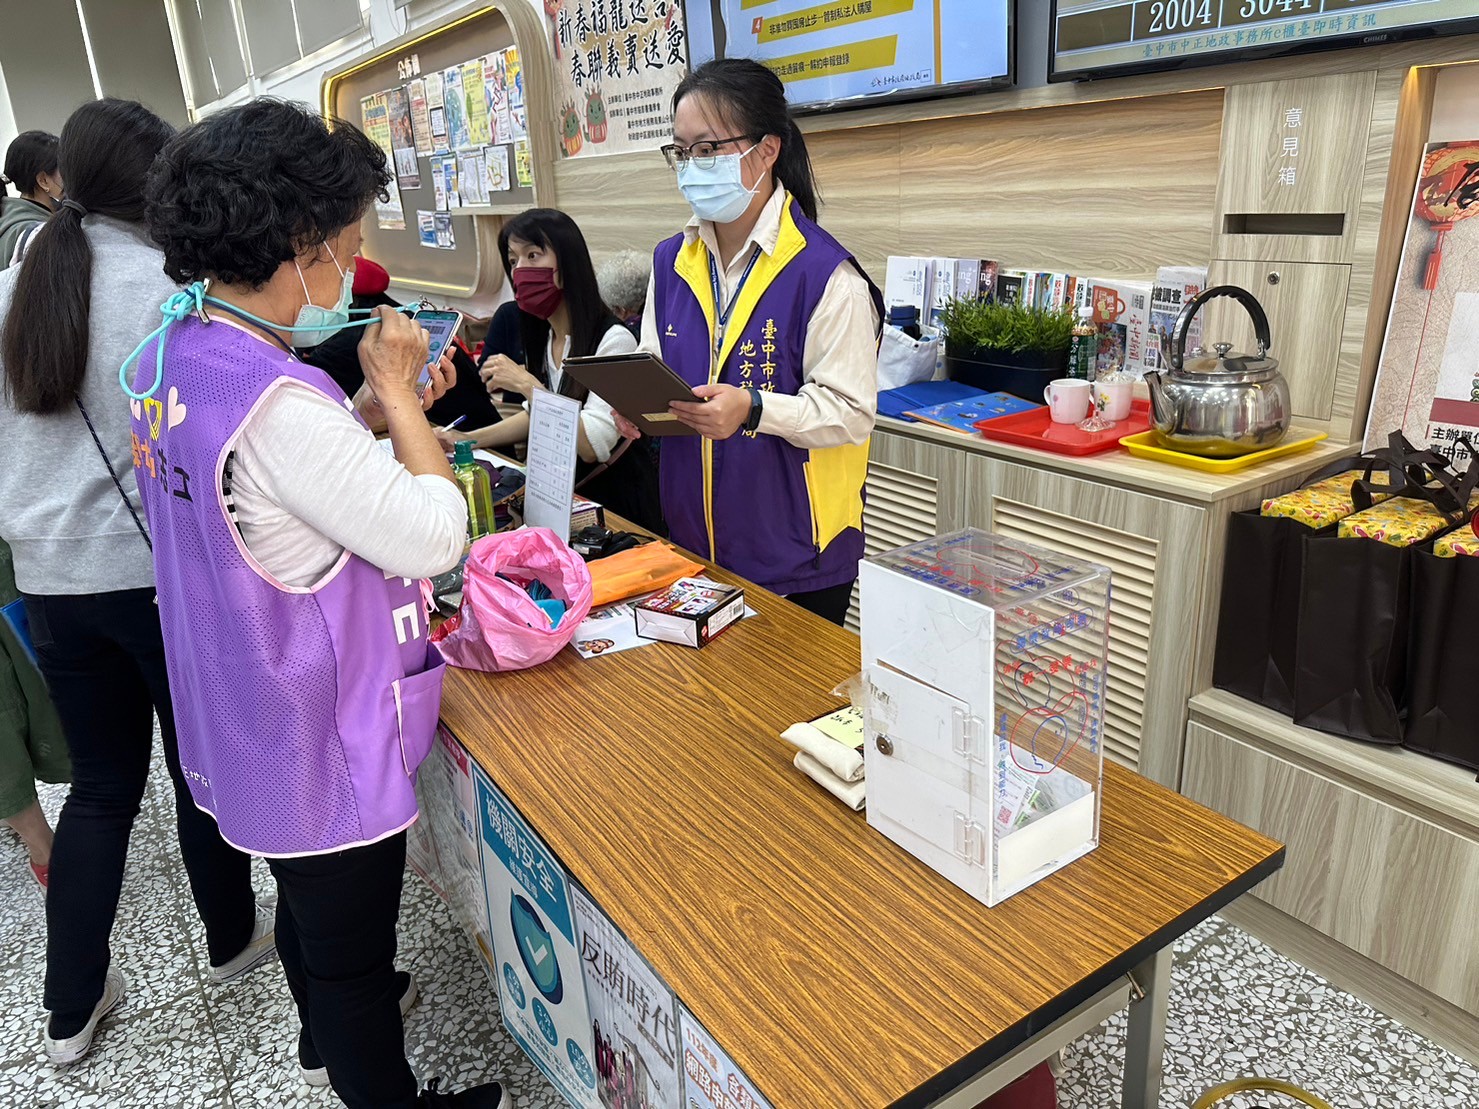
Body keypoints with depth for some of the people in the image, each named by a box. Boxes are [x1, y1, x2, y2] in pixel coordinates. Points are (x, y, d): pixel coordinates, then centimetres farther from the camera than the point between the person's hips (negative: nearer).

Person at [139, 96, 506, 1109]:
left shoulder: (168, 354, 0)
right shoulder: (277, 401, -31)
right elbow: (437, 538, -28)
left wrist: (381, 405, 2)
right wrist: (398, 397, -16)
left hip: (243, 714, 10)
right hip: (323, 736, -10)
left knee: (307, 888, 32)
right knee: (353, 939, 13)